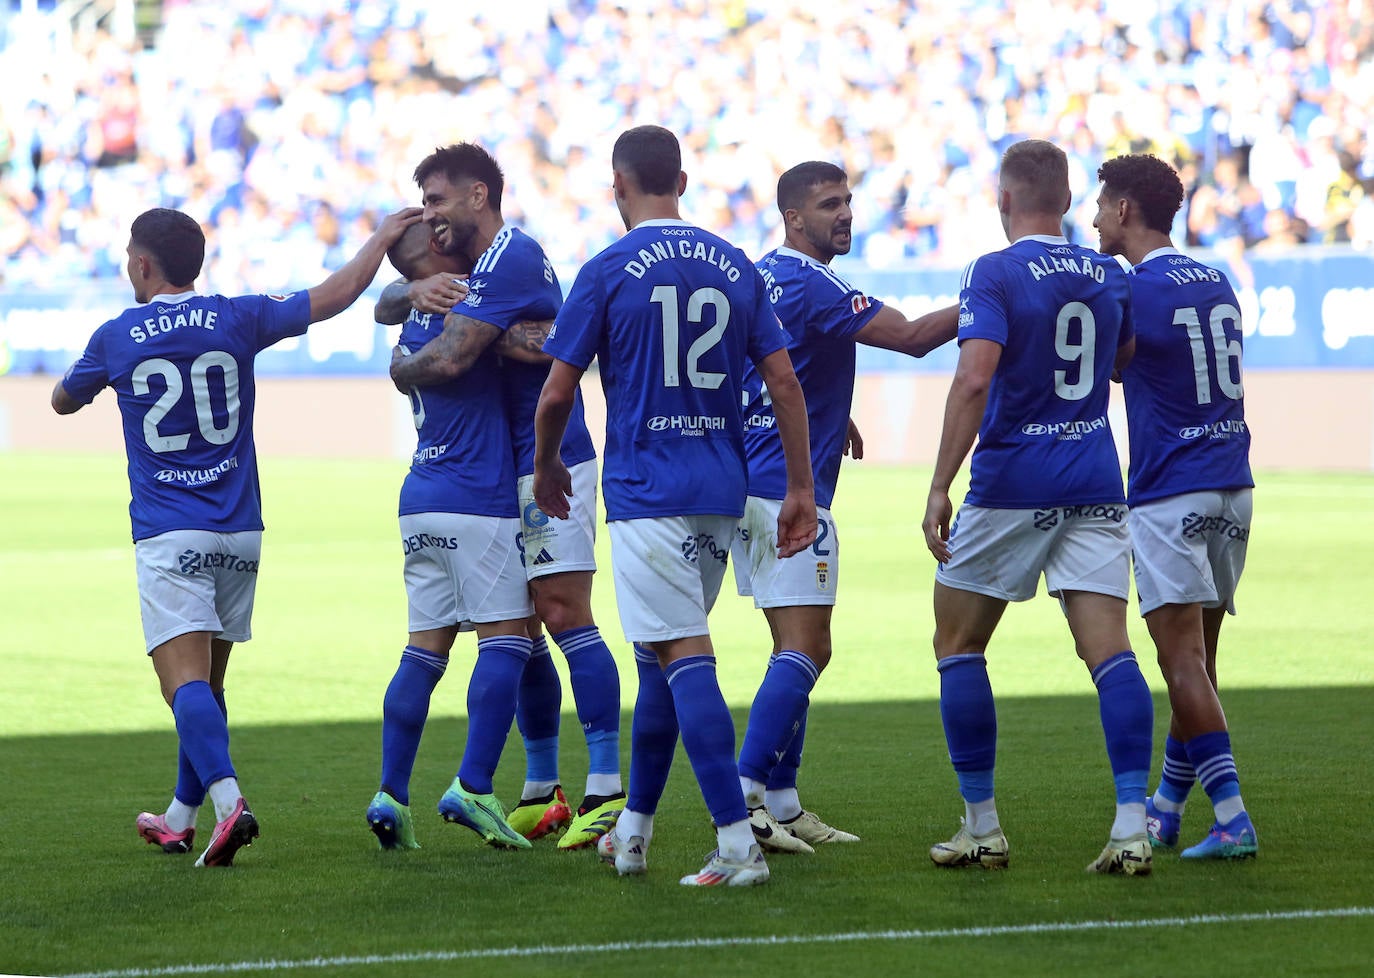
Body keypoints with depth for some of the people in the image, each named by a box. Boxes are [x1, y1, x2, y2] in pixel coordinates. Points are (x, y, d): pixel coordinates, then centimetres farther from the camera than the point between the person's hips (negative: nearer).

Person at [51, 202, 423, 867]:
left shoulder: (116, 337, -2)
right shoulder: (237, 320, 1)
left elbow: (63, 402, 17)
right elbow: (338, 294, 7)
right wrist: (384, 237, 20)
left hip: (167, 537, -4)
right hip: (239, 533, 4)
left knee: (185, 680, -13)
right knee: (207, 681, 16)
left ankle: (228, 802, -35)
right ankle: (180, 819, 25)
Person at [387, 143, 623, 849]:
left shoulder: (509, 258, -15)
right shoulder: (490, 261, 18)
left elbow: (449, 359, -22)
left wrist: (399, 367, -1)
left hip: (549, 462, -10)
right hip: (515, 471, 10)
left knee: (565, 614, -13)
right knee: (520, 629, 10)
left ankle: (608, 789, -16)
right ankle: (542, 791, 14)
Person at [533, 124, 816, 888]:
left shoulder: (608, 272, -6)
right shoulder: (735, 267, 8)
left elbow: (557, 392, -2)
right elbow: (784, 381, 6)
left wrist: (545, 467, 16)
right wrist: (801, 490, 10)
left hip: (645, 488, -6)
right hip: (720, 489, 6)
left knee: (684, 658, -10)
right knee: (661, 657, 18)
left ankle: (738, 844, -19)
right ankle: (633, 829, 26)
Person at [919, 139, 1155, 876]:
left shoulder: (993, 275, -9)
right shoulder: (1110, 277, 9)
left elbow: (974, 379, -21)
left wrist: (939, 486, -20)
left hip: (1011, 484, -4)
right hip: (1096, 482, 4)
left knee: (958, 646, 11)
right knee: (1109, 652, -2)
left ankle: (982, 826, 10)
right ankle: (1132, 824, -14)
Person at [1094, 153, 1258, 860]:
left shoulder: (1139, 291, -12)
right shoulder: (1218, 285, 12)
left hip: (1170, 497, -8)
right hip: (1231, 489, 8)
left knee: (1184, 661, -10)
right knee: (1195, 661, 14)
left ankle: (1232, 819, -19)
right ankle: (1164, 809, 24)